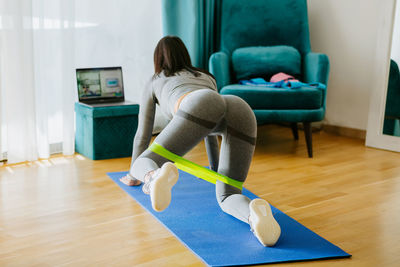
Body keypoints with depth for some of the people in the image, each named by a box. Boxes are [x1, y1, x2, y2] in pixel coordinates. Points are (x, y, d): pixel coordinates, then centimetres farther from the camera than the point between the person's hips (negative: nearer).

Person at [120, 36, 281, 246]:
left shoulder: (155, 82, 38)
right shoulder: (206, 76, 47)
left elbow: (143, 134, 42)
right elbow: (210, 130, 56)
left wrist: (133, 175, 55)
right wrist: (216, 172, 66)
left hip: (199, 106, -4)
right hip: (242, 110, 4)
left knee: (144, 165, 4)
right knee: (227, 196, 9)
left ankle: (156, 177, -36)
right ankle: (255, 214, -29)